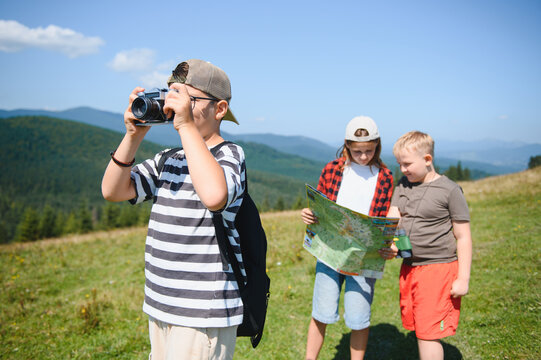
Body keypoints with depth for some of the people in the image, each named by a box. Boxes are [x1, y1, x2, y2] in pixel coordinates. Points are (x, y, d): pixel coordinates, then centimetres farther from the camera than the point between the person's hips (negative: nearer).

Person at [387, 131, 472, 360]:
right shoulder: (403, 185, 9)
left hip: (439, 268, -6)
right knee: (417, 328, 15)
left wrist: (463, 279, -9)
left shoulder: (449, 190, -8)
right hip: (408, 267, 6)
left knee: (428, 331, -3)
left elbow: (463, 237, -7)